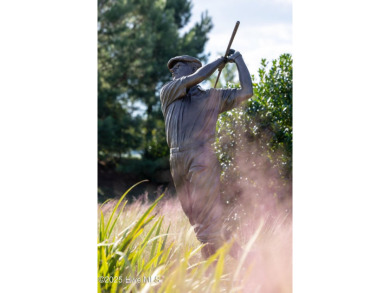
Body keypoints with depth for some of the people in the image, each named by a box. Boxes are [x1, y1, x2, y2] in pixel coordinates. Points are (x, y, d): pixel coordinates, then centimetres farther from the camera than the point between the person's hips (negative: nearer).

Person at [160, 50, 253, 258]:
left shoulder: (212, 97, 15)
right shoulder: (167, 93, 17)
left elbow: (246, 92, 9)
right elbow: (195, 78, 3)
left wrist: (239, 61, 16)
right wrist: (220, 61, 14)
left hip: (202, 160, -3)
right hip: (178, 163, 4)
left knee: (207, 220, -13)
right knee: (197, 221, 4)